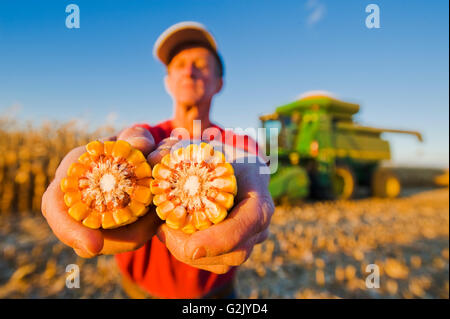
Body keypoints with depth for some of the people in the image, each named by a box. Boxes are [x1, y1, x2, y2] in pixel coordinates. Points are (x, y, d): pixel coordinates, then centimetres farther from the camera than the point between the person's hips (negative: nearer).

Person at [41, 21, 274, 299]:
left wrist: (244, 169, -52)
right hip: (141, 289, 1)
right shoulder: (145, 133, -6)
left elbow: (255, 165, -29)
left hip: (216, 289, 0)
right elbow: (134, 140, -29)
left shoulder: (242, 144, -7)